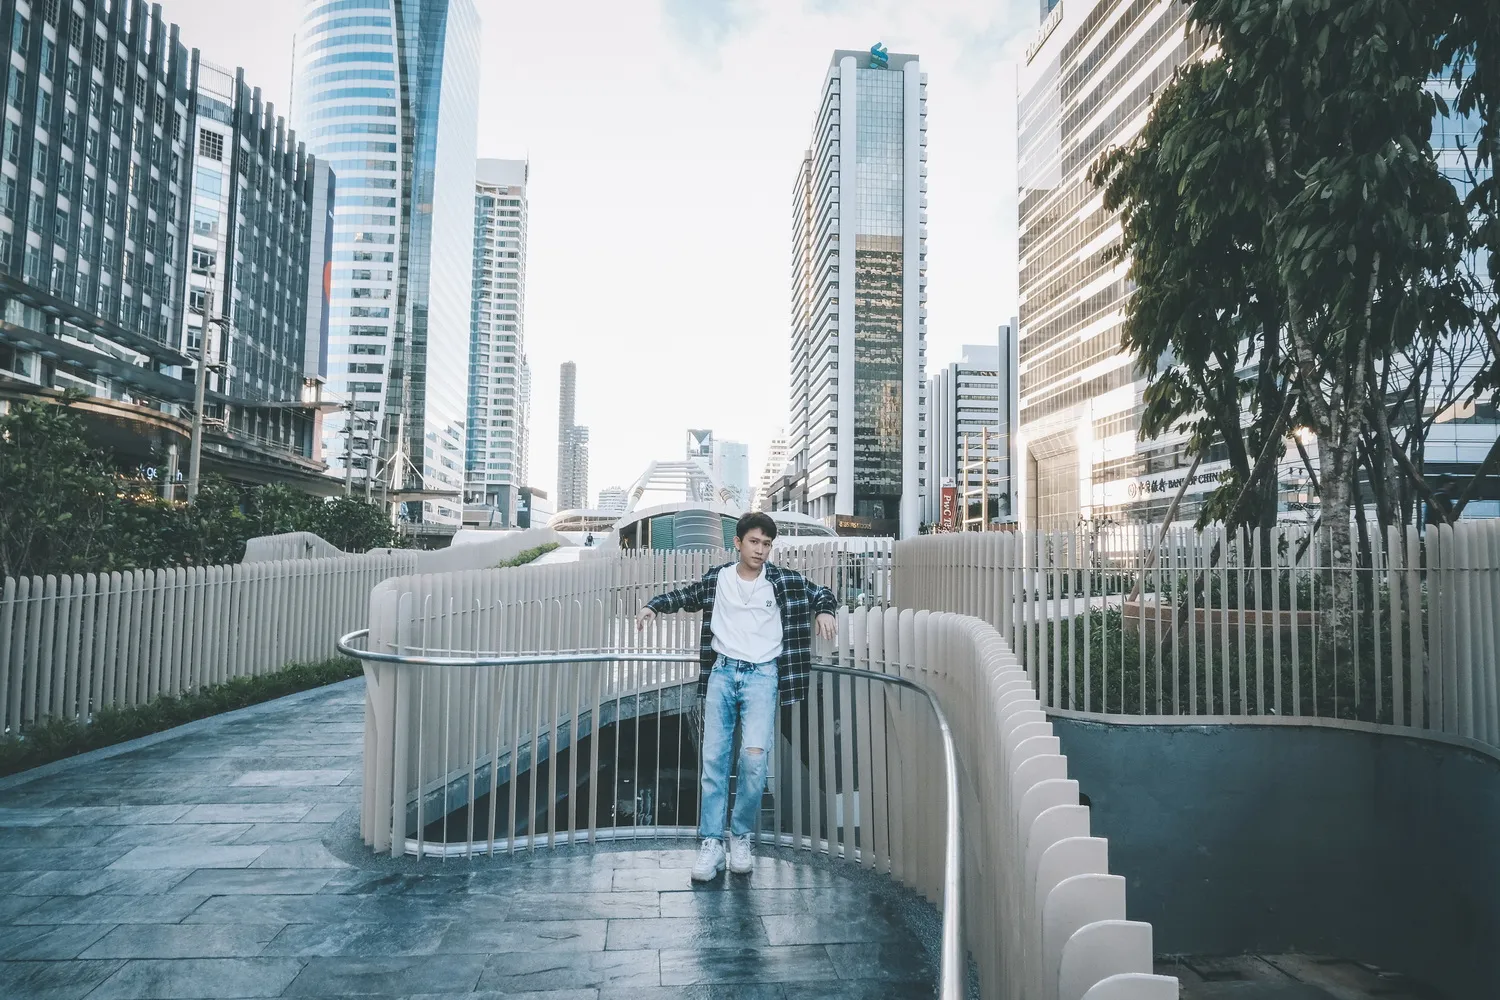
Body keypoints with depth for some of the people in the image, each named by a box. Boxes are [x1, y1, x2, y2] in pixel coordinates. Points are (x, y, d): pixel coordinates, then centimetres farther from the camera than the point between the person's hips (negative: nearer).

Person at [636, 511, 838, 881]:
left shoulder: (785, 581, 1)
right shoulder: (716, 579, 7)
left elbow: (821, 593, 13)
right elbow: (686, 596, 24)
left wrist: (823, 611, -8)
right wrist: (654, 605, 13)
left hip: (762, 674, -2)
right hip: (722, 672, 2)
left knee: (754, 755, -17)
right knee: (714, 758, -1)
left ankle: (741, 837, 4)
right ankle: (711, 844, 7)